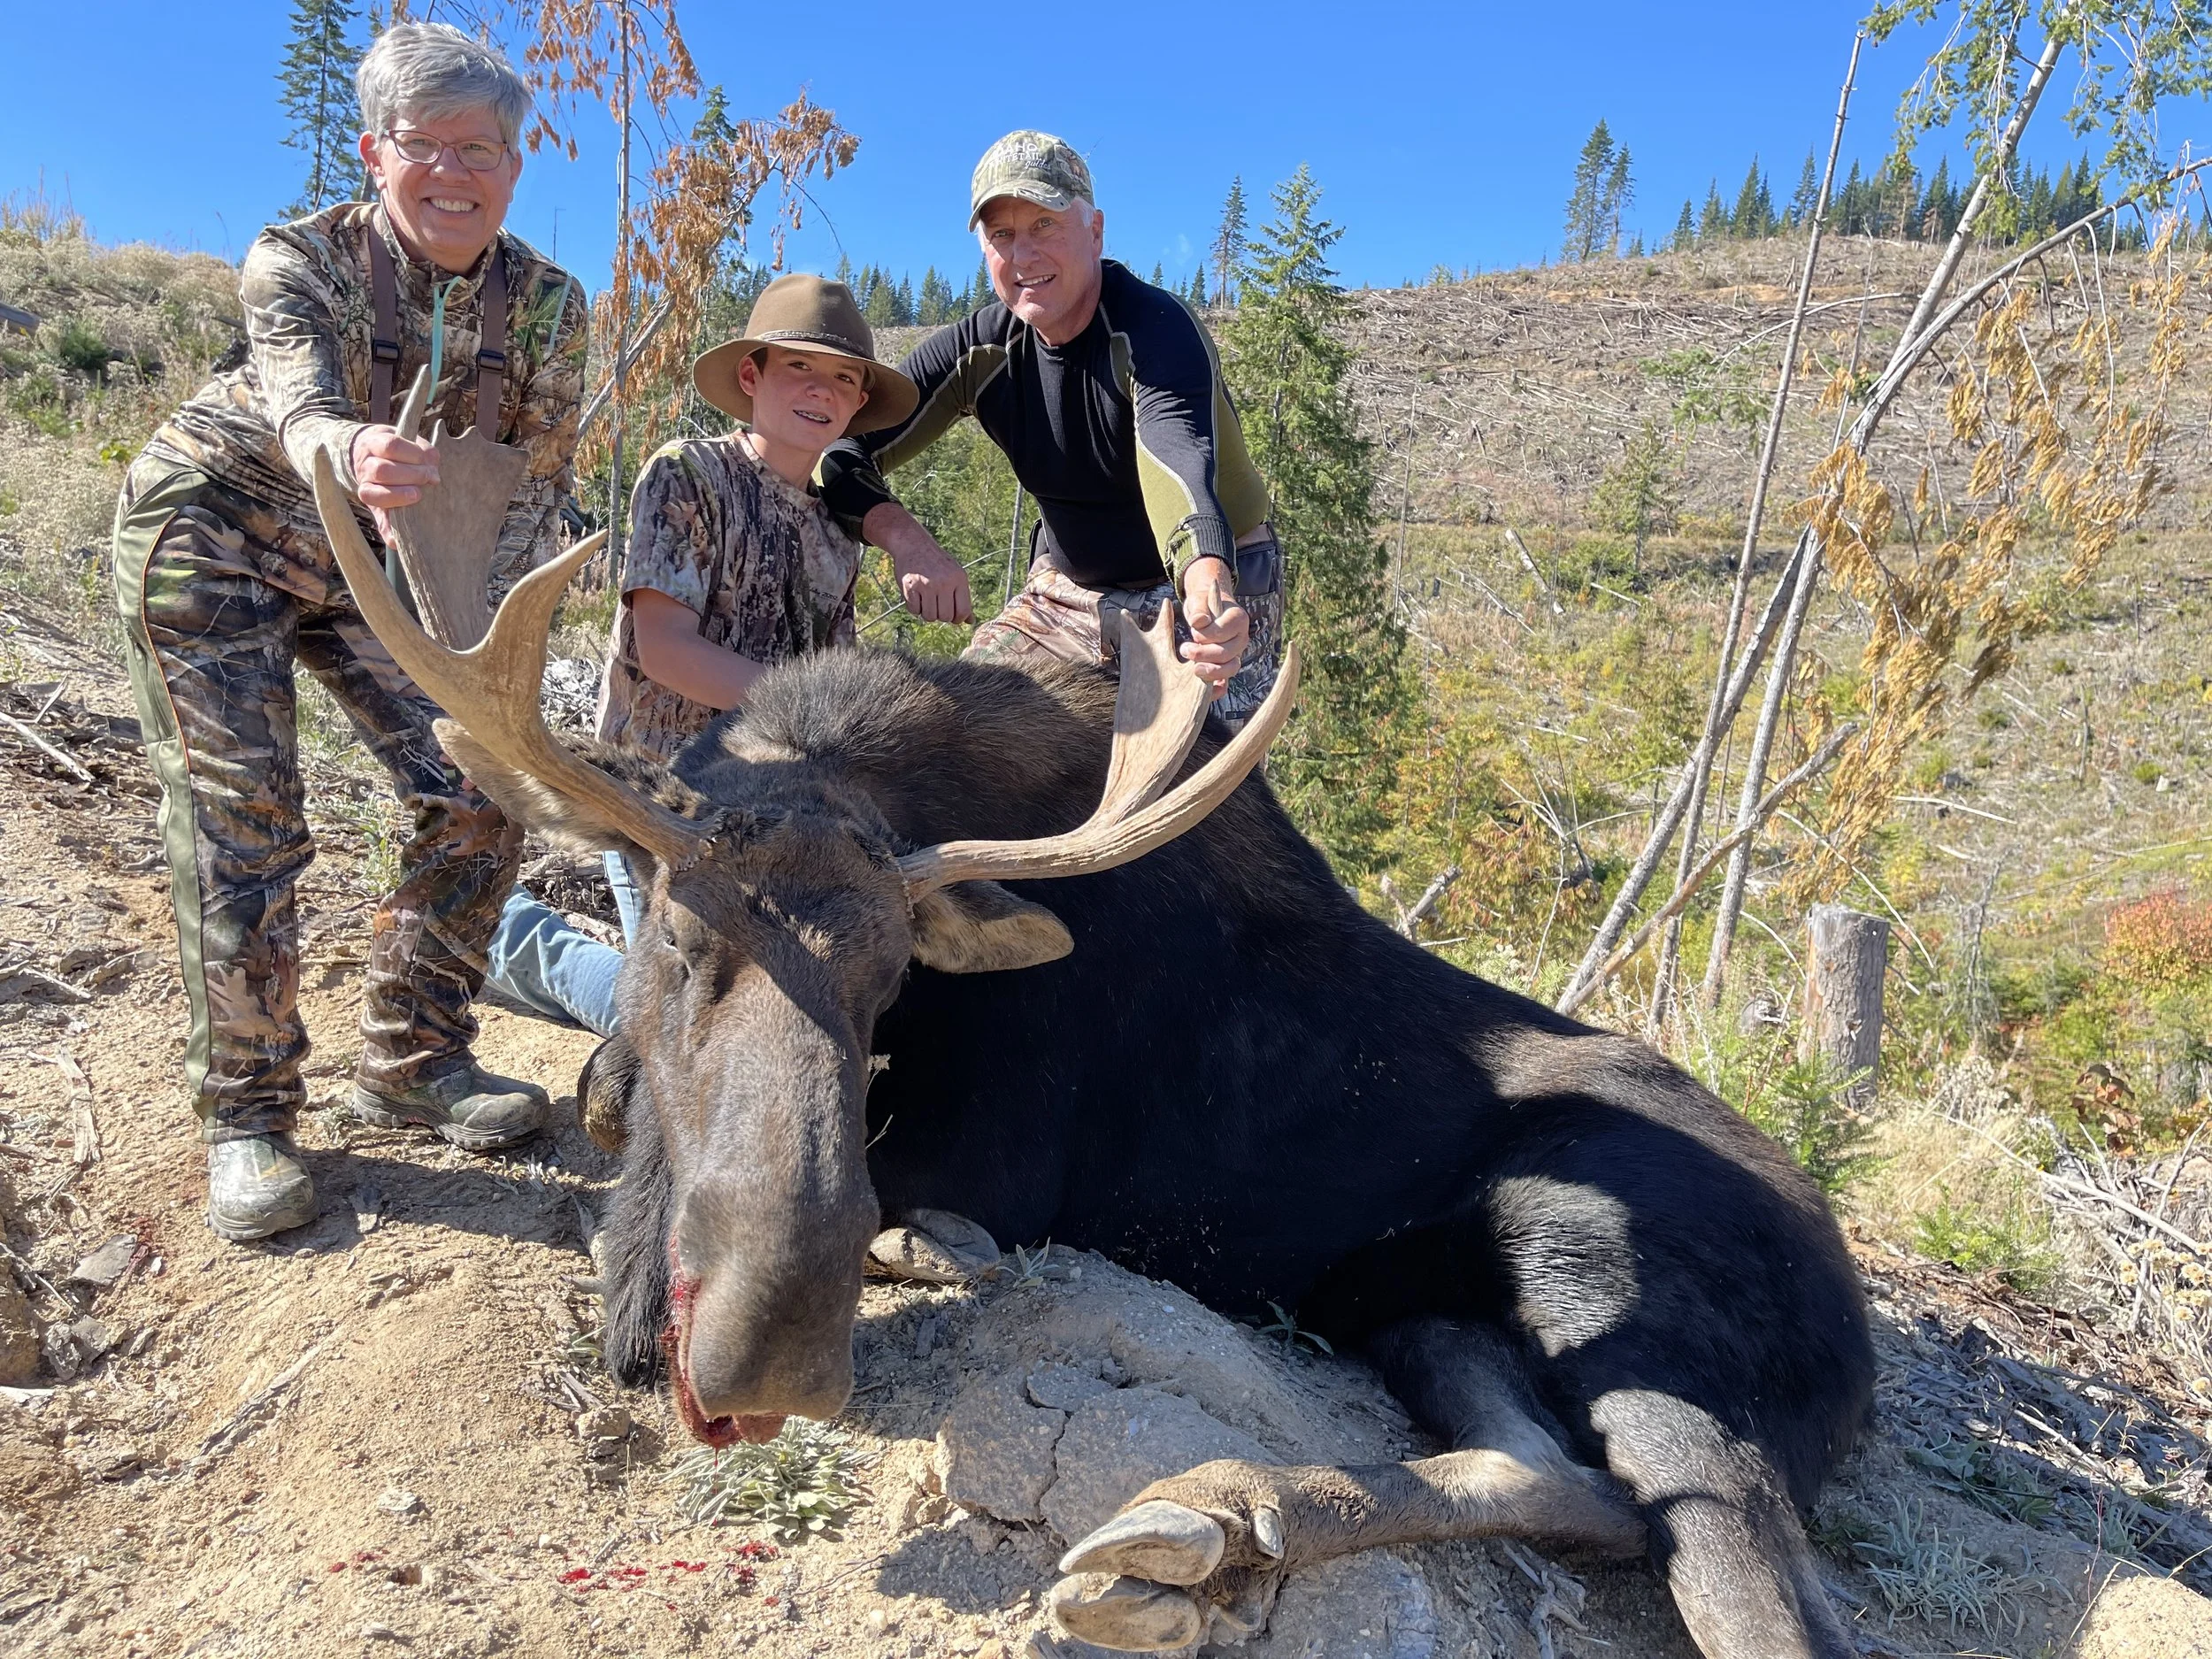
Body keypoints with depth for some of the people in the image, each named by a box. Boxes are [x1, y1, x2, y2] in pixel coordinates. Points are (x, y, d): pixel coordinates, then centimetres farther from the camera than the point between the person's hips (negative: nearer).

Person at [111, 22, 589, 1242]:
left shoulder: (545, 303, -12)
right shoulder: (301, 260, -22)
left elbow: (540, 480, -9)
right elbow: (302, 415, -40)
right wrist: (358, 456, -65)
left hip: (377, 564, 4)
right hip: (212, 540, -4)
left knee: (480, 796, -6)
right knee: (243, 829, -10)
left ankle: (409, 1060, 10)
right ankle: (245, 1116, 3)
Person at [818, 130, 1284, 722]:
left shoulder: (1157, 328, -22)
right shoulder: (976, 352, -7)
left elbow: (1179, 462, -41)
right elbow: (837, 456, -9)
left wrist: (1208, 581, -62)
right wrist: (905, 539, -31)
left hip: (1213, 590, -4)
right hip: (1064, 596, 5)